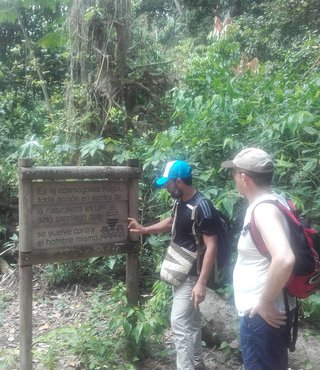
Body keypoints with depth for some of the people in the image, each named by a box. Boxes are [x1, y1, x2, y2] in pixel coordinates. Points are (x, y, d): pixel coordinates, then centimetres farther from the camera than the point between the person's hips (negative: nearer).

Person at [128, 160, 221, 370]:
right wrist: (144, 230, 14)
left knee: (179, 323, -6)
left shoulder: (202, 207, -24)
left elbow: (211, 247, -24)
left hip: (191, 275, -9)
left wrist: (202, 283, -26)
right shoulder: (181, 202, 4)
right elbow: (172, 222, 24)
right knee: (191, 319, 19)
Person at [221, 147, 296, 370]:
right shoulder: (274, 201, 5)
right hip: (275, 311, 9)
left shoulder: (263, 208, -24)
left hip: (263, 314, -9)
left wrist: (265, 302, -25)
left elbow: (284, 259, -38)